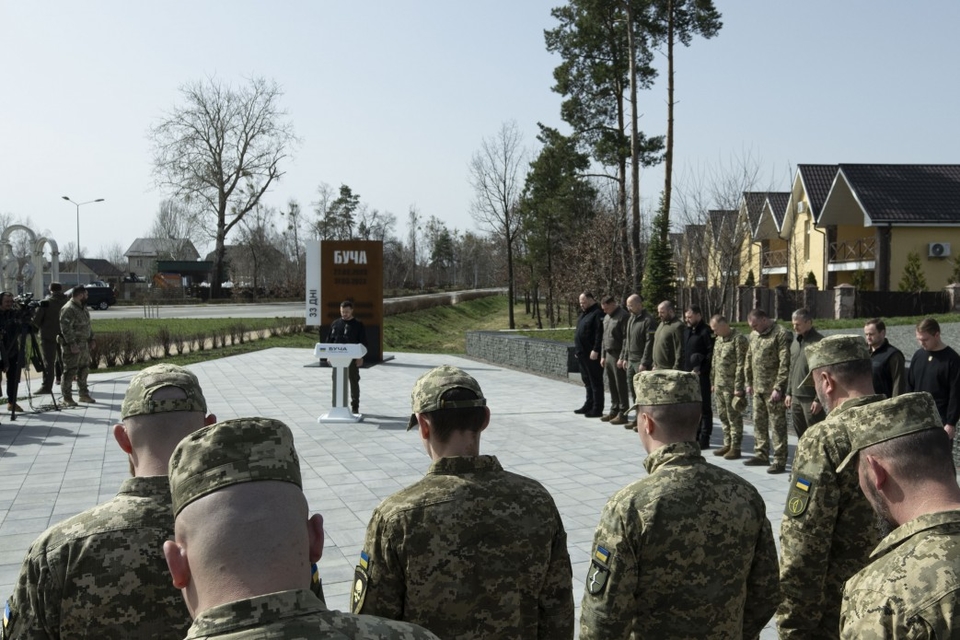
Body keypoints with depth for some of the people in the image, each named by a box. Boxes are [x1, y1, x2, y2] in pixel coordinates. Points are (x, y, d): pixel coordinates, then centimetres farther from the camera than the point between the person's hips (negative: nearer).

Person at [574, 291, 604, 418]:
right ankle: (589, 405, 24)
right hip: (582, 354, 10)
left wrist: (595, 350, -25)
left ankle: (597, 409, -1)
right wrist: (577, 350, 20)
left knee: (595, 382, -4)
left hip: (592, 355, -10)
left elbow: (600, 334, -21)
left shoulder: (597, 314, -13)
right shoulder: (584, 313, 18)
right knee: (587, 380, 16)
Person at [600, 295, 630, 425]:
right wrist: (603, 356, 18)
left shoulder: (623, 316, -13)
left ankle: (622, 414, 1)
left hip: (618, 355, -9)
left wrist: (622, 358, -19)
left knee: (620, 386, -4)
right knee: (611, 385, 13)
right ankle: (614, 411, 21)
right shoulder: (607, 317, 16)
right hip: (608, 355, 9)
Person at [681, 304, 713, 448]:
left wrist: (701, 370, -17)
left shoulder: (706, 331, -10)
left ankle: (704, 438, 3)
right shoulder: (686, 330, 13)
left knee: (704, 407, 0)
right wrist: (681, 368, 8)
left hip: (701, 376, -8)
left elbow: (712, 353, -15)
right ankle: (694, 435, 21)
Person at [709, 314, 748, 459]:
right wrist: (713, 382, 17)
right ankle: (727, 445, 23)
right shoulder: (719, 340, 13)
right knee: (723, 416, 13)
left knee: (734, 417, -1)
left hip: (732, 386, -8)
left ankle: (735, 448, 5)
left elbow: (741, 365, -17)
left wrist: (738, 387, -19)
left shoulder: (739, 340, -14)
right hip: (719, 386, 8)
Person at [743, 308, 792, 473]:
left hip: (773, 389, -8)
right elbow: (749, 360, 21)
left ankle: (779, 461, 0)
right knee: (759, 422, 15)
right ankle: (761, 455, 26)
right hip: (757, 388, 8)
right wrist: (749, 382, 18)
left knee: (777, 424, -3)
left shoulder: (781, 334, -12)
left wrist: (778, 388, -20)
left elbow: (784, 364, -17)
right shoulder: (754, 335, 13)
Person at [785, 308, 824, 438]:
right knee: (801, 435, 13)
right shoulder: (795, 341, 13)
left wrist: (819, 399, -17)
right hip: (796, 397, 7)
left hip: (811, 398, -7)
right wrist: (789, 393, 15)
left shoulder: (819, 342, -11)